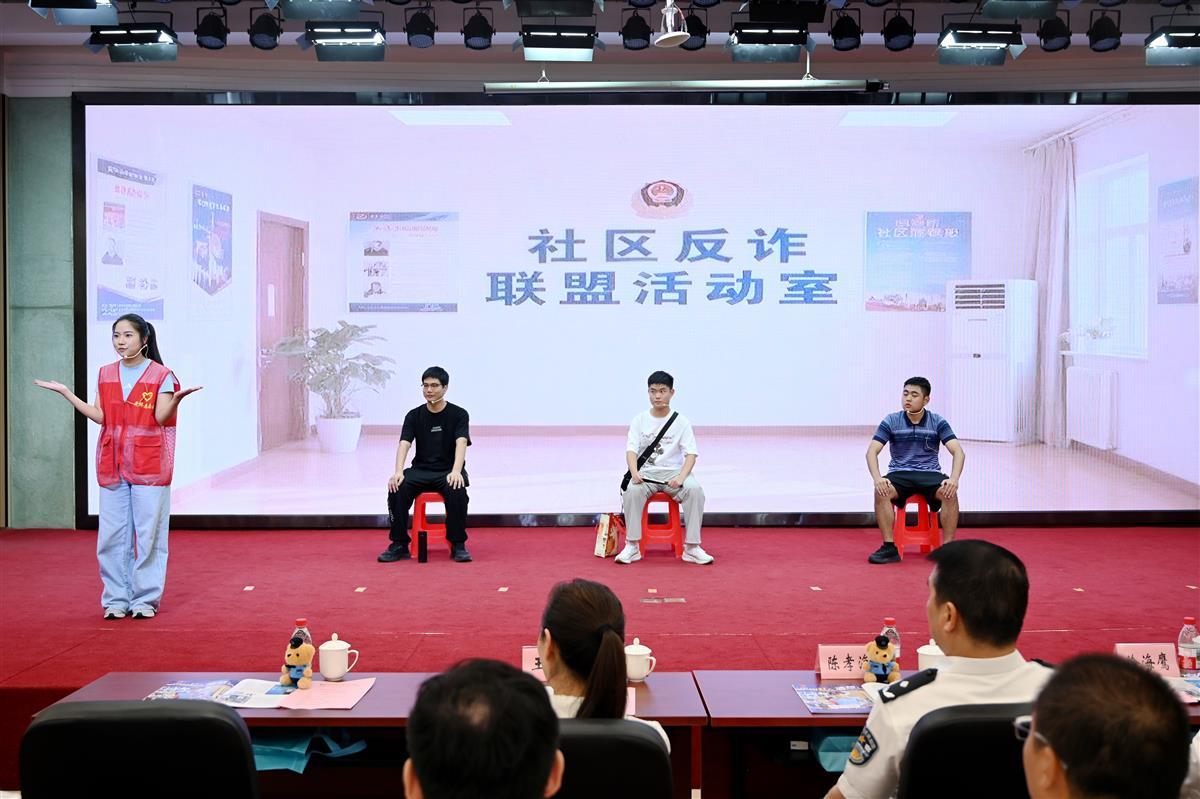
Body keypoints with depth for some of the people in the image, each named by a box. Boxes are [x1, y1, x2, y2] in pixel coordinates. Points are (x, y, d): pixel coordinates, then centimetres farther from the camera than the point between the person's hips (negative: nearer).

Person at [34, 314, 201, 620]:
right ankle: (116, 599, 13)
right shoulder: (106, 374, 12)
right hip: (113, 465, 4)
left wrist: (176, 398, -28)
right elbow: (100, 416, 6)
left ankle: (146, 599, 8)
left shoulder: (161, 375, -2)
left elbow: (161, 416, -9)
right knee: (112, 534, 4)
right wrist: (66, 393, 2)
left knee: (148, 533, -1)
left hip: (149, 465, -4)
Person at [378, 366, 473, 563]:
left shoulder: (459, 414, -5)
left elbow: (461, 443, -21)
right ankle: (400, 545, -17)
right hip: (420, 470, 3)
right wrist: (398, 472, -31)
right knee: (396, 489, -28)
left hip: (448, 471, -2)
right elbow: (404, 445, -11)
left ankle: (458, 545, -21)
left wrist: (456, 472, -40)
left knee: (457, 491, -37)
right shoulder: (414, 416, 2)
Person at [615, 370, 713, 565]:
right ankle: (632, 546, -23)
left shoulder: (681, 421, 3)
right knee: (632, 491, -34)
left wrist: (681, 477, -25)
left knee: (695, 490, -31)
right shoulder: (639, 420, 6)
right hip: (646, 473, 0)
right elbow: (631, 450, -4)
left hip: (674, 471, 0)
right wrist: (634, 472, -27)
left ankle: (692, 547, -25)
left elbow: (691, 453, -5)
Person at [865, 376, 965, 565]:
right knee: (881, 492, -33)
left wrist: (954, 479, -28)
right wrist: (877, 478, -27)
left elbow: (958, 452, -9)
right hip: (899, 474, 0)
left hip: (930, 474, 0)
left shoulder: (938, 422, -1)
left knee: (950, 493, -32)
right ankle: (889, 547, -26)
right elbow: (872, 451, -7)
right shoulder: (890, 421, 0)